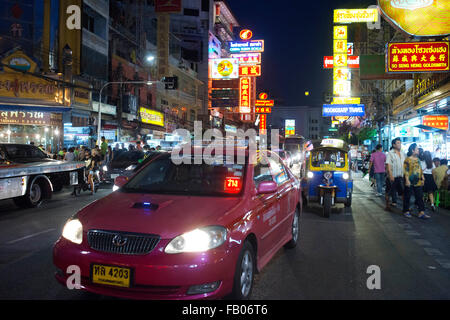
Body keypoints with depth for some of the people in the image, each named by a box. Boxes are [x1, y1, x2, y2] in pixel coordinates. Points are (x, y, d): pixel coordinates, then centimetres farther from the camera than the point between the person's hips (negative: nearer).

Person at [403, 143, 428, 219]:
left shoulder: (418, 159, 12)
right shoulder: (407, 160, -8)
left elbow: (420, 170, 17)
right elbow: (406, 171, -13)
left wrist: (422, 178, 12)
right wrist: (407, 180, -18)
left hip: (418, 182, 6)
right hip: (410, 182, -6)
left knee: (420, 197, 1)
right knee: (407, 197, 3)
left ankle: (421, 213, 1)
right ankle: (406, 211, 14)